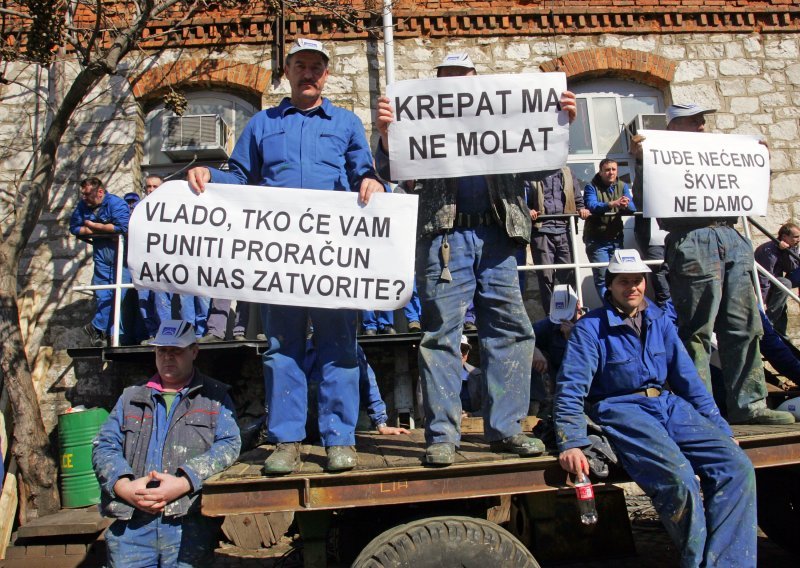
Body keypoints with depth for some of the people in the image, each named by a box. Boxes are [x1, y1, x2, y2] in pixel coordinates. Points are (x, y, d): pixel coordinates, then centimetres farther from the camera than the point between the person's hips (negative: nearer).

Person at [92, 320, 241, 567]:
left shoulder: (214, 396, 10)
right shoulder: (131, 397, 21)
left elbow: (228, 445, -4)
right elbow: (104, 446, 12)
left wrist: (183, 483, -17)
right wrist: (124, 486, -8)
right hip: (130, 521, 3)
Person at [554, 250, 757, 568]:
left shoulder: (659, 321, 15)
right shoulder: (591, 328, -3)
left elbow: (687, 377, 18)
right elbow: (571, 389, -9)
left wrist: (720, 429, 13)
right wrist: (571, 442, -21)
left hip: (670, 405, 6)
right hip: (622, 410, -6)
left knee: (737, 467, -16)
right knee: (679, 477, -30)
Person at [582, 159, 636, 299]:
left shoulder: (622, 186, 9)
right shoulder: (591, 187, -3)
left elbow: (632, 207, -7)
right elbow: (591, 206, -23)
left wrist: (625, 205, -31)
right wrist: (612, 204, -39)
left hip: (616, 238, 4)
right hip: (597, 239, -4)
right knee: (602, 277, -8)